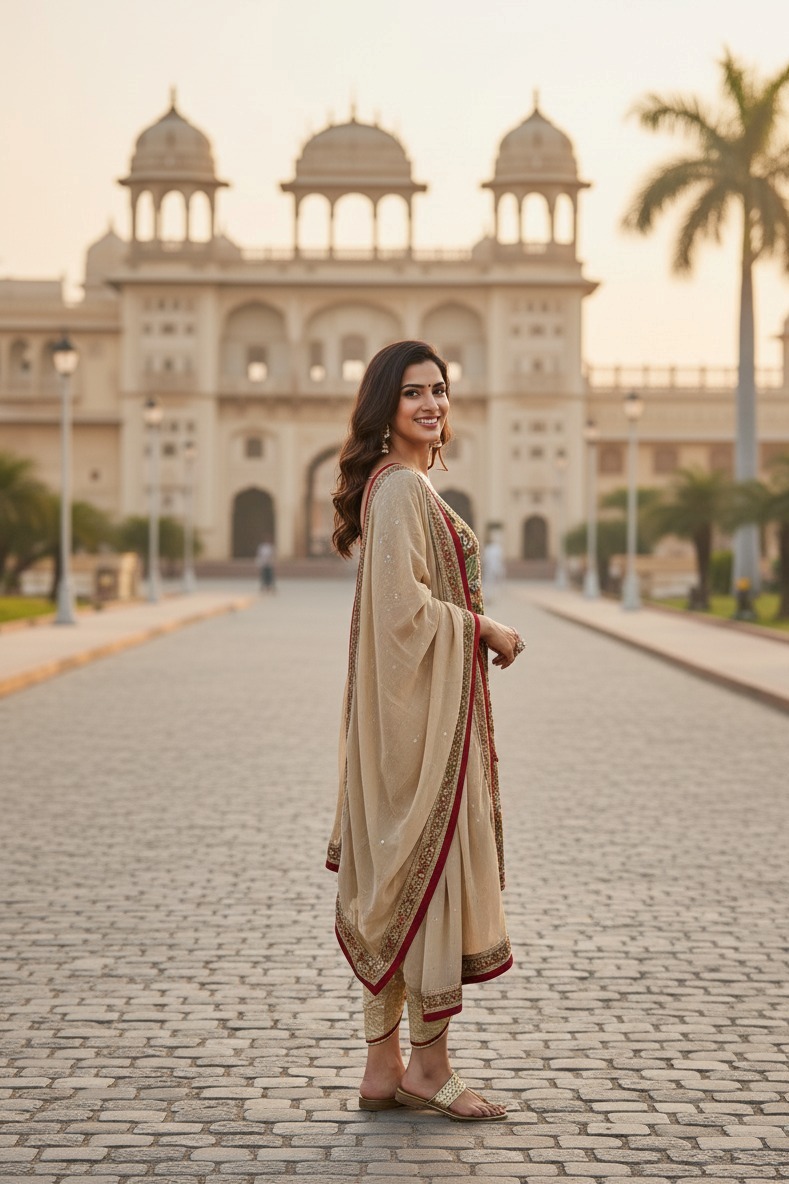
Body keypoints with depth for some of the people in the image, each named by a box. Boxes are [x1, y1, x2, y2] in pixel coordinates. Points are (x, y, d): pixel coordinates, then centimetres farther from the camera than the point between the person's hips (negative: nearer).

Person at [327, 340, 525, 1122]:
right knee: (432, 862, -3)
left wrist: (476, 631, 13)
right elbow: (405, 606, -21)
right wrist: (485, 631, -10)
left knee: (395, 880, 11)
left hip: (420, 705, 10)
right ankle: (427, 1066, 7)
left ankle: (383, 1067, 17)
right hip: (422, 706, -10)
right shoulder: (402, 486, -14)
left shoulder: (402, 484, 18)